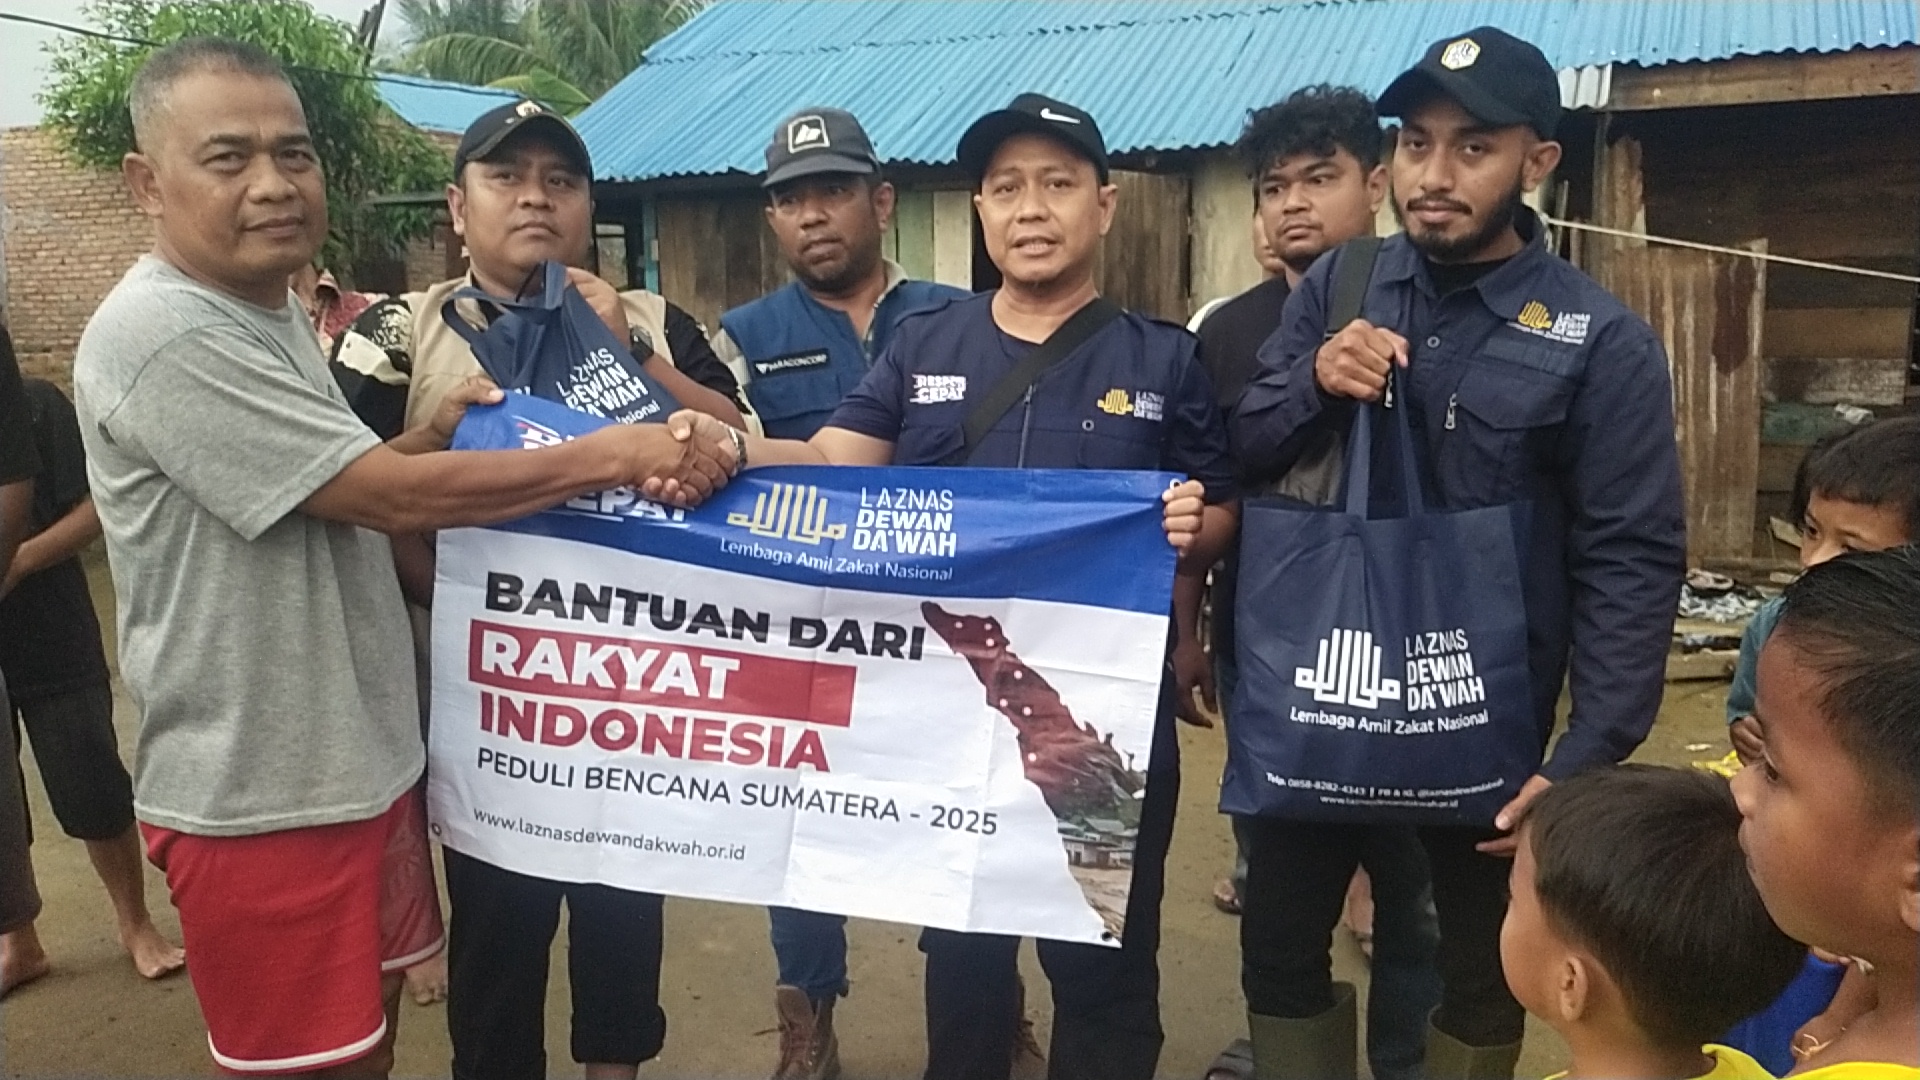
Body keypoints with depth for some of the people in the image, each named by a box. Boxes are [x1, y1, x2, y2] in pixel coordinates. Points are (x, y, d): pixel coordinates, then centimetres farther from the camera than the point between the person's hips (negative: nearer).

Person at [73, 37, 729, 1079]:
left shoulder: (272, 312, 11)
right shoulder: (161, 335, -21)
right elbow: (391, 497, -23)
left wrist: (430, 435, 0)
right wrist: (612, 454, -19)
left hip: (357, 758, 9)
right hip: (259, 793, -9)